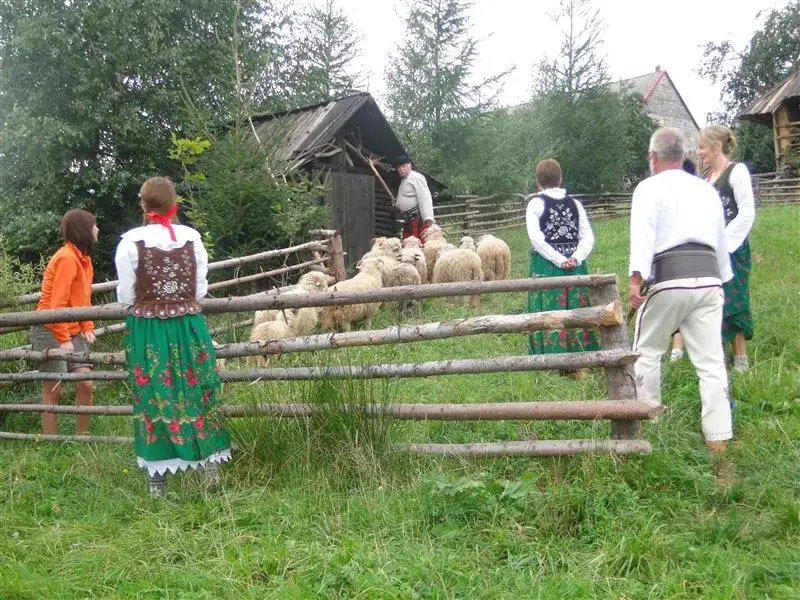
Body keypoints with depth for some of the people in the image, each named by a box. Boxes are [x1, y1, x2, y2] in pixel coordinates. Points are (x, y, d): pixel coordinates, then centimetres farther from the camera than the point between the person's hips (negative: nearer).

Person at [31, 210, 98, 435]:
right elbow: (57, 303, -21)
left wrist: (87, 328, 3)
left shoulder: (82, 257, 10)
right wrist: (63, 339, -19)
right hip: (50, 331, -8)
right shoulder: (67, 258, -18)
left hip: (73, 331, 8)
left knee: (85, 384, 1)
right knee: (53, 390, -1)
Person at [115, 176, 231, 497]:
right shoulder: (192, 237, -2)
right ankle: (212, 463, 20)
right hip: (189, 326, 2)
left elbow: (125, 296, -3)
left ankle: (158, 477, 16)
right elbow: (201, 289, 3)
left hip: (146, 330, -2)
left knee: (154, 399, 7)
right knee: (197, 393, 13)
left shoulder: (131, 242, -9)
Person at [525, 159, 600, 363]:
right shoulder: (575, 204, 8)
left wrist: (560, 261, -13)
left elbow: (536, 238, -13)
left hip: (546, 266, -4)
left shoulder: (536, 203, -3)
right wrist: (575, 258, -10)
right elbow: (588, 237, 0)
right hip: (576, 267, 4)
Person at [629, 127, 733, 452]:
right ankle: (719, 437, 3)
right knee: (711, 360, 3)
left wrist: (635, 279, -22)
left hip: (670, 279, -5)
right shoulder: (707, 189, 20)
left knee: (647, 351, 12)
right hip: (709, 278, 5)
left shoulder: (649, 188, 2)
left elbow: (643, 233, -13)